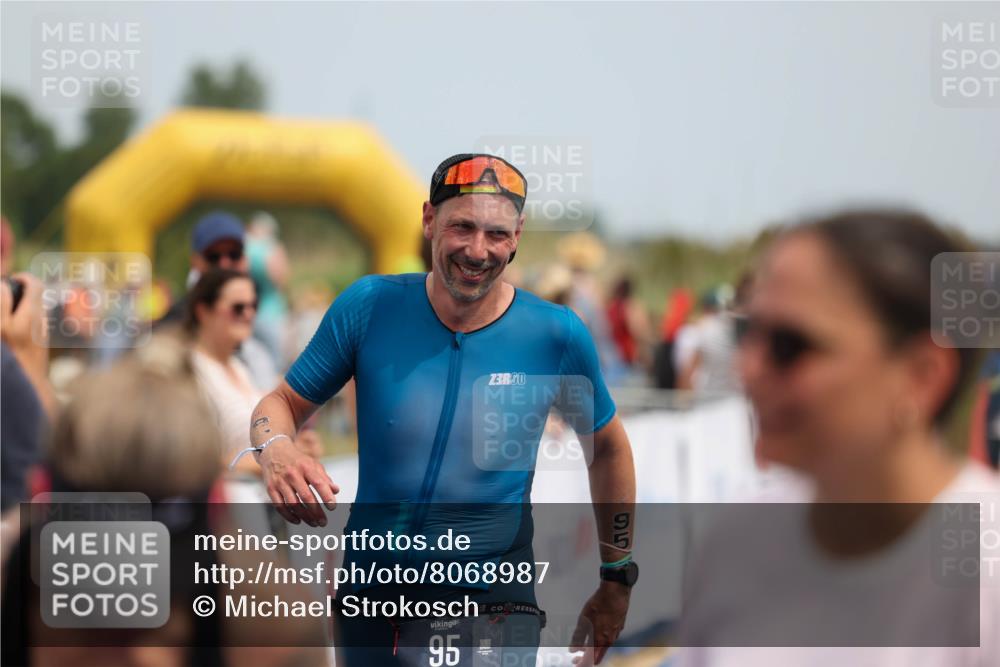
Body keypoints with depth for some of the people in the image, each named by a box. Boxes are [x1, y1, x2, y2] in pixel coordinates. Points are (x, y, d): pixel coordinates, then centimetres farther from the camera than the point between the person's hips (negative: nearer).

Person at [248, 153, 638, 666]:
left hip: (494, 602, -2)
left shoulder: (556, 335, -6)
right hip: (373, 592, 2)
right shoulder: (369, 306, -5)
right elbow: (283, 402, 4)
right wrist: (275, 451, -20)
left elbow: (608, 446, 10)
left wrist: (617, 579, 13)